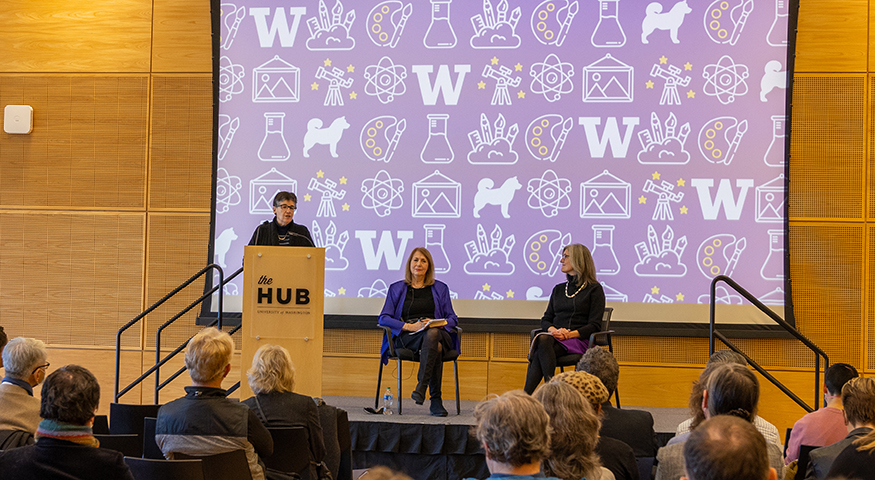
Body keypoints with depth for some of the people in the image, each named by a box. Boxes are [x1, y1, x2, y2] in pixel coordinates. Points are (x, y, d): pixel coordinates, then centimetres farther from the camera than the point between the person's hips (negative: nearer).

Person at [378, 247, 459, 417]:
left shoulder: (440, 288, 21)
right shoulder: (397, 288, 18)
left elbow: (452, 318, 15)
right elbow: (384, 318, 6)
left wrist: (438, 325, -10)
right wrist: (409, 326, -12)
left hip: (438, 334, 1)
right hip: (407, 338, -1)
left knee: (432, 334, -40)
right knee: (436, 347, -37)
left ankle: (421, 387, -45)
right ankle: (435, 401, -38)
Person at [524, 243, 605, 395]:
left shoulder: (594, 289, 6)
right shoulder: (558, 289, 25)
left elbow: (594, 326, -2)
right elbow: (545, 319, 18)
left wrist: (570, 334, -17)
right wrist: (553, 330, -6)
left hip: (580, 340, -5)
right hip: (554, 338, 5)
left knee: (542, 342, -34)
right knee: (542, 339, -34)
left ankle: (526, 395, -38)